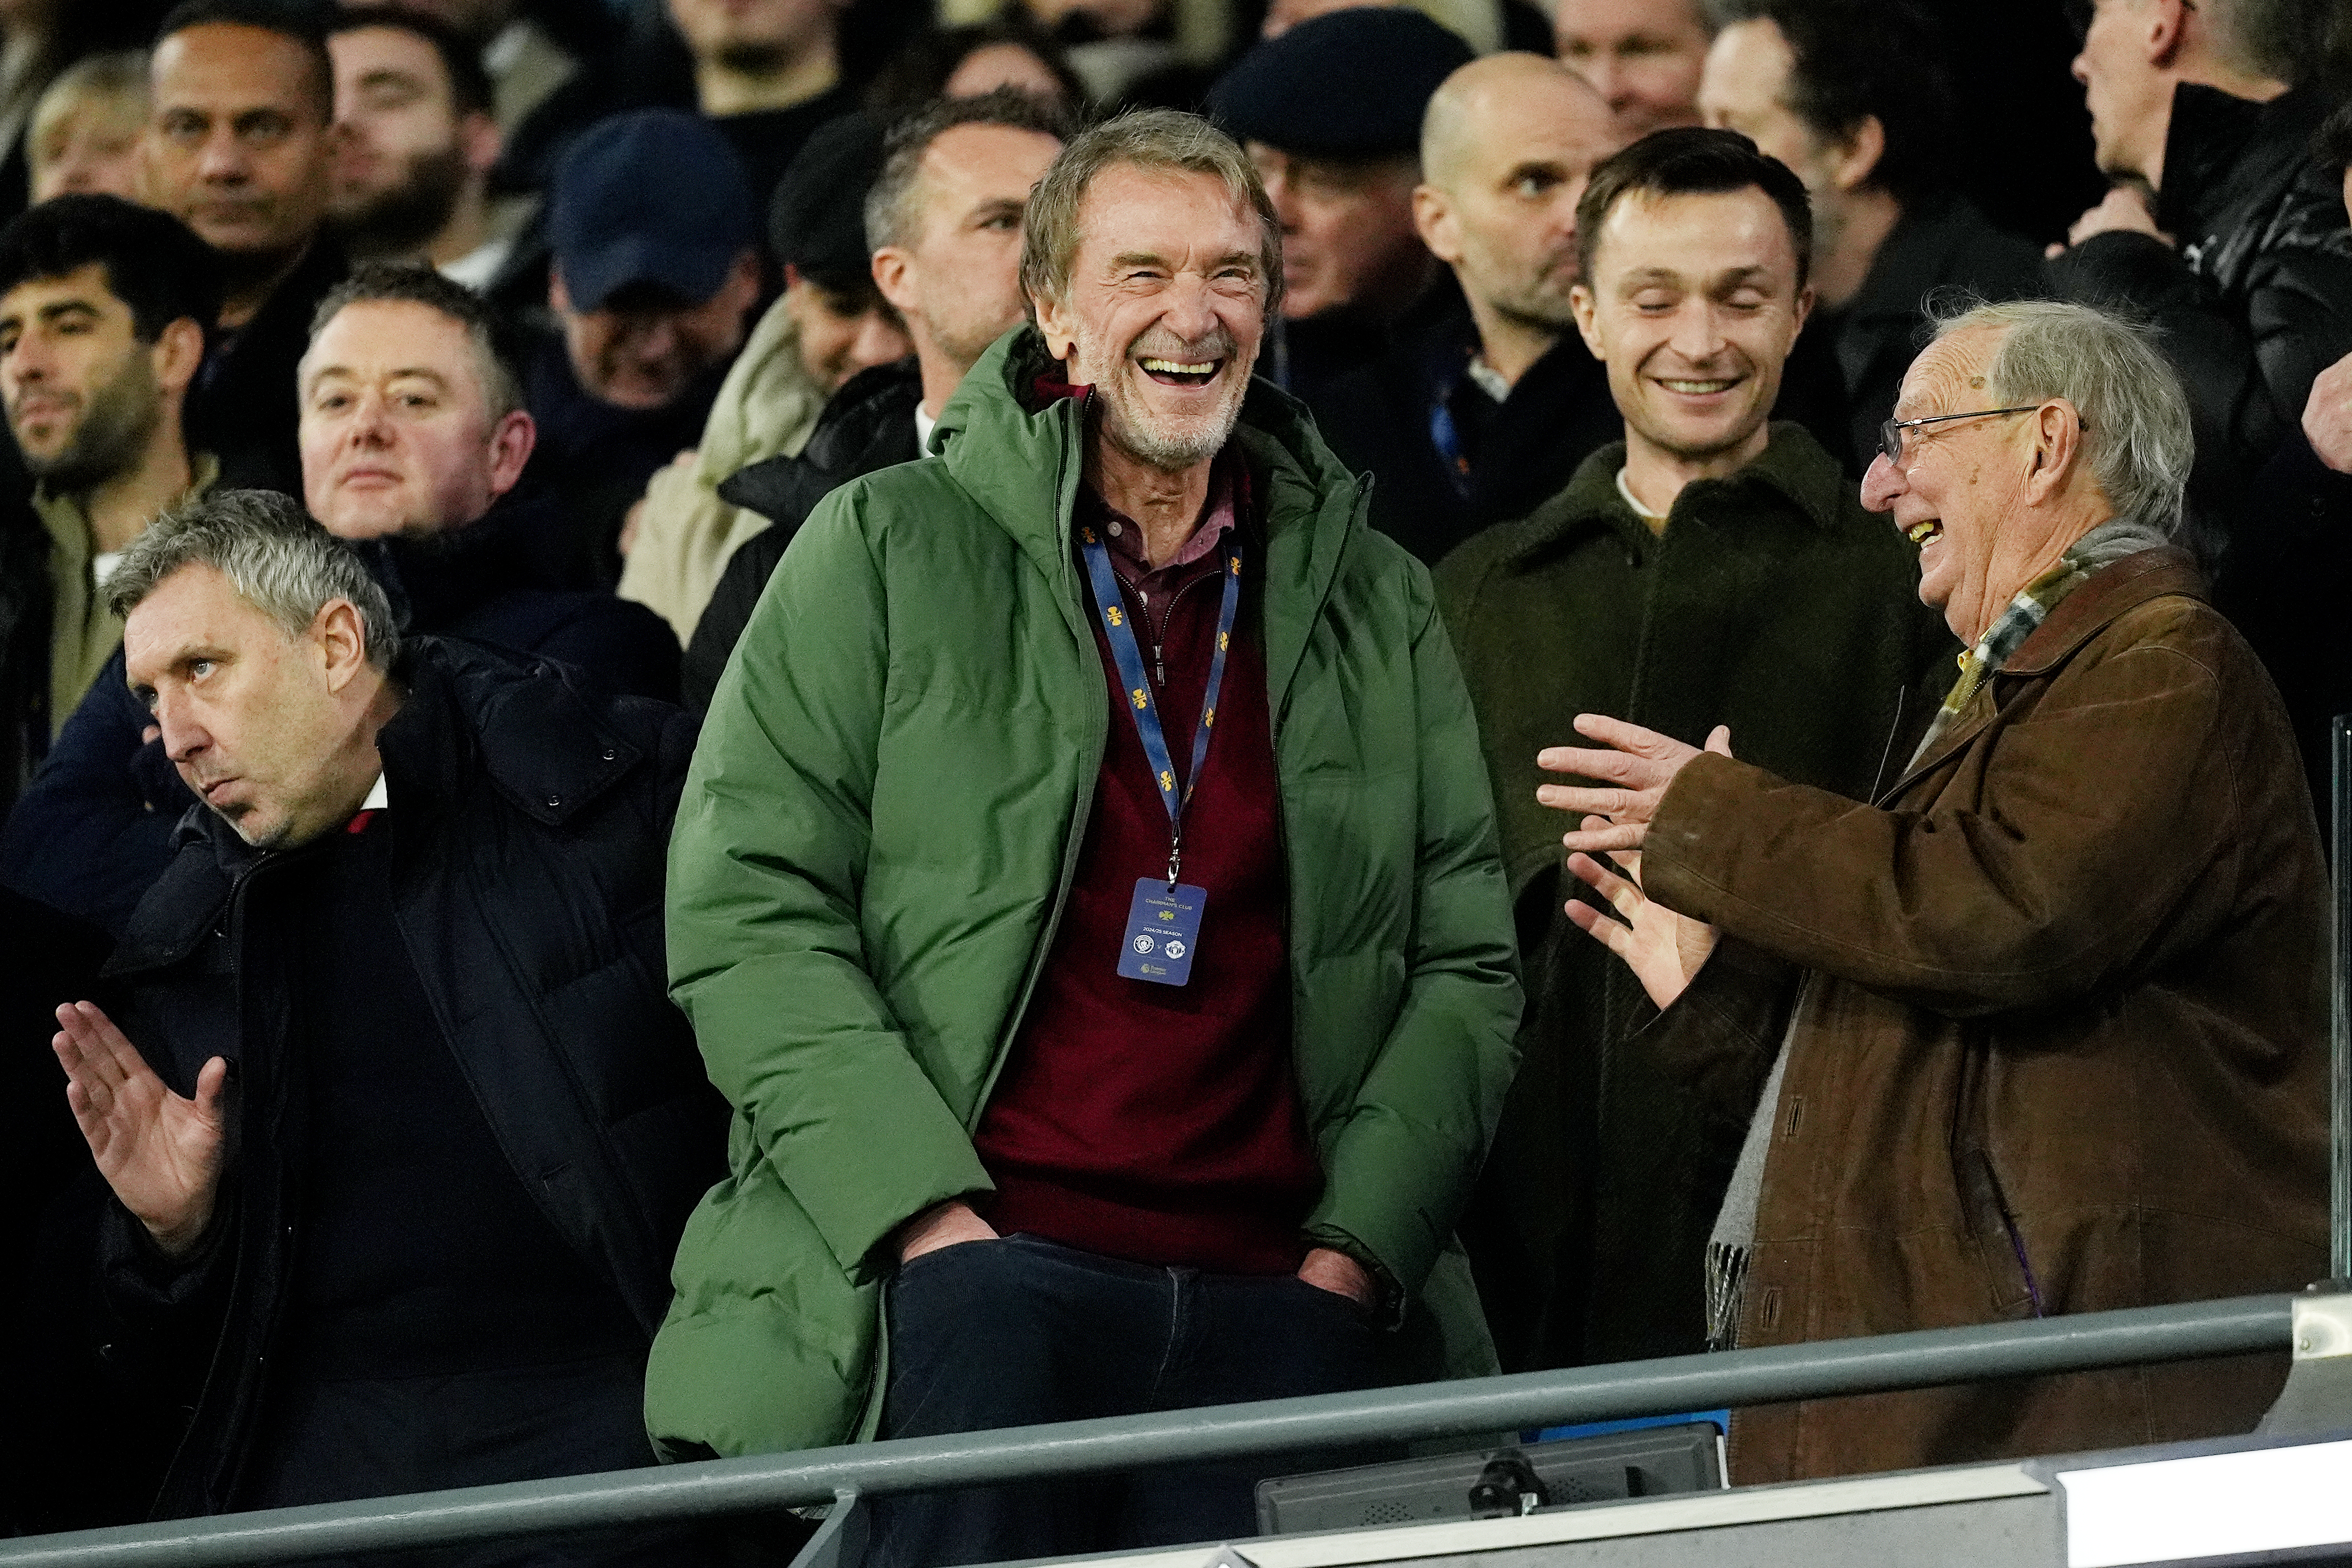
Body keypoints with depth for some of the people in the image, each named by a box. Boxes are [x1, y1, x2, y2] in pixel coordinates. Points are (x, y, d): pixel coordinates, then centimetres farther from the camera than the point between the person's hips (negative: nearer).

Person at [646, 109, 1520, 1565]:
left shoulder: (1379, 609, 17)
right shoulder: (885, 553, 8)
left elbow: (1464, 967, 14)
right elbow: (748, 913, 0)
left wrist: (1354, 1250, -2)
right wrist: (929, 1215, -10)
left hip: (1277, 1296, 3)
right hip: (979, 1261, -3)